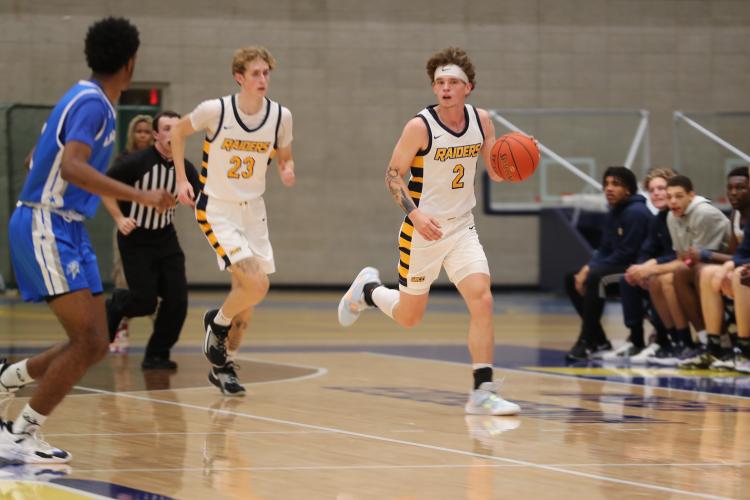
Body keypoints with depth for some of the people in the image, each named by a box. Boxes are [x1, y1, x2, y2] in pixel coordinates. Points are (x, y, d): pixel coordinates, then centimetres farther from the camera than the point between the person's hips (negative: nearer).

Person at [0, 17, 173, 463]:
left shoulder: (89, 100, 16)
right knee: (86, 340, -14)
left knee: (96, 345, 7)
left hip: (69, 229, 10)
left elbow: (39, 158, 26)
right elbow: (72, 166, -29)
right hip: (45, 227, -10)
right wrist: (139, 196, -34)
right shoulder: (92, 103, -14)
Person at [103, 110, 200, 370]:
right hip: (135, 239, -5)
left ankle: (157, 354, 11)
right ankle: (114, 305, 27)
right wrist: (119, 218, -15)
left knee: (177, 299, -5)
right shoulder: (136, 162, -17)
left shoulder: (184, 168, -3)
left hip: (165, 238, 5)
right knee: (145, 301, -8)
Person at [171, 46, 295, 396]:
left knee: (246, 297, 10)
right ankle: (218, 322, 9)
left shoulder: (280, 116, -6)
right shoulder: (215, 110, -16)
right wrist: (182, 180, -2)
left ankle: (223, 366, 28)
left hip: (252, 210, 5)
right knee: (257, 284, -21)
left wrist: (287, 171, -15)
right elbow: (178, 133, 3)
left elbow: (285, 158, 9)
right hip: (217, 210, -5)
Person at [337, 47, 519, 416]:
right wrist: (415, 213, -24)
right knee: (409, 316, 9)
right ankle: (369, 289, 43)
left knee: (482, 299, -16)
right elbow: (393, 174, -10)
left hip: (462, 228, 3)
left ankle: (483, 393, -12)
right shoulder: (420, 126, -15)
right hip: (423, 230, -3)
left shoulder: (481, 120, -1)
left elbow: (495, 173, 7)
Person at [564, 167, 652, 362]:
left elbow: (627, 253, -21)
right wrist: (587, 268, -7)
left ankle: (587, 342, -26)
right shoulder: (613, 213, 12)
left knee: (594, 277, -32)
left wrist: (591, 270, -19)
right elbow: (604, 250, 13)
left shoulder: (636, 212, -16)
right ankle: (599, 341, 3)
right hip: (618, 264, 10)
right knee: (572, 278, 7)